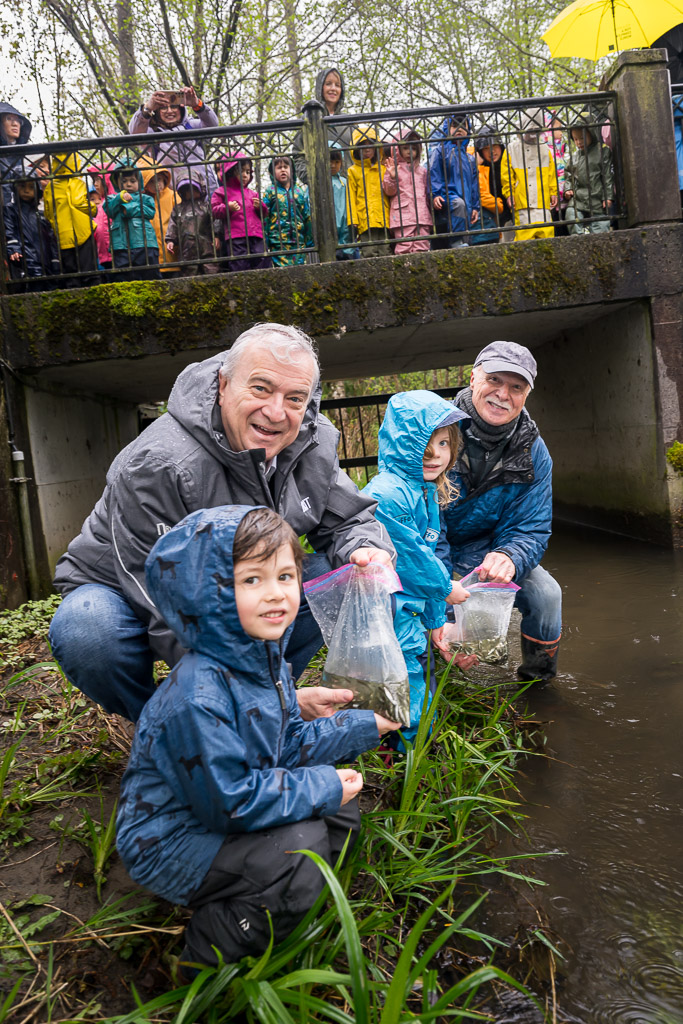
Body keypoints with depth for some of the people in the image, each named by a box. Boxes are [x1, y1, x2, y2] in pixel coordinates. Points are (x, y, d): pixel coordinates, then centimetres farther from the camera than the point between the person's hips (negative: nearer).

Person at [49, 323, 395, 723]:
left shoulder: (314, 444, -13)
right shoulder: (157, 466, -35)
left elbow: (349, 518, 0)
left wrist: (367, 552, -28)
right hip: (125, 595, -5)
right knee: (85, 634, -37)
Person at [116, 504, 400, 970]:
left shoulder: (265, 658, -3)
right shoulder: (198, 698, -34)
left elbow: (290, 742, 8)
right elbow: (230, 801, -29)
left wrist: (364, 725, 5)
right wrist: (321, 787, -21)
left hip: (233, 808, 9)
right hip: (169, 840, -9)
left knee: (342, 809, 6)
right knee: (300, 846, -25)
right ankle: (208, 957, -2)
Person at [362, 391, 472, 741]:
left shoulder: (426, 493, 11)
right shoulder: (386, 495, -23)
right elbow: (411, 558, -21)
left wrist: (436, 621, 18)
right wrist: (445, 589, -4)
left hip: (409, 610, 10)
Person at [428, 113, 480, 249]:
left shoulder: (469, 158, 24)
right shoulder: (439, 150, 8)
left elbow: (474, 182, 22)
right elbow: (433, 173, -3)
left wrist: (475, 207, 13)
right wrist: (435, 195, -19)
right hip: (445, 197, -5)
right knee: (459, 204, -38)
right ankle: (457, 243, -38)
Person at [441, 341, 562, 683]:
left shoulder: (533, 453, -9)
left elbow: (531, 530, -9)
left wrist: (510, 558, -36)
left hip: (483, 550, 3)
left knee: (545, 594, -16)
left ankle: (537, 681, 13)